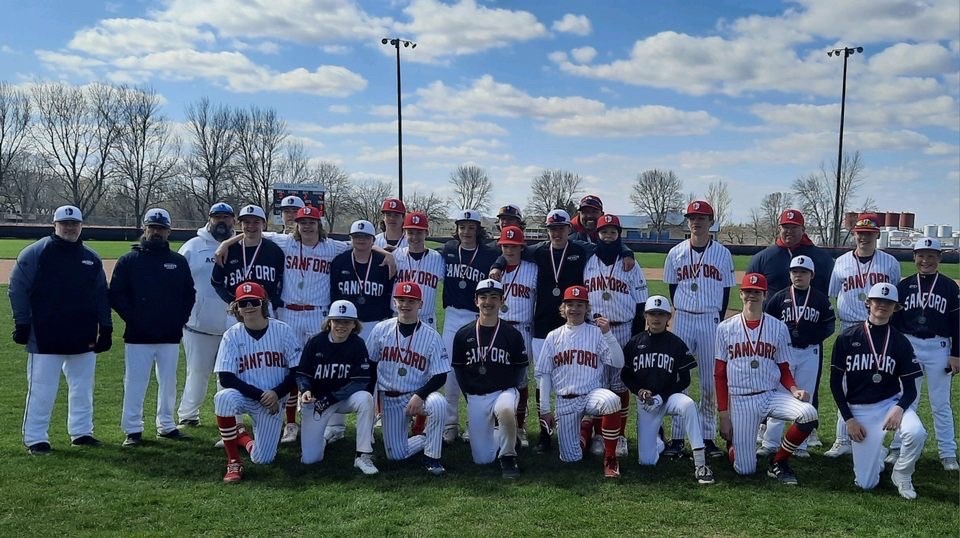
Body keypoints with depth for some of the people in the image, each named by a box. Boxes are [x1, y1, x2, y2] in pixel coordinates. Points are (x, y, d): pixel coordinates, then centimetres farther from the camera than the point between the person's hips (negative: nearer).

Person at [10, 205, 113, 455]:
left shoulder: (91, 258, 11)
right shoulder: (34, 253, -3)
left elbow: (102, 296, 15)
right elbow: (17, 289, -4)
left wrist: (106, 328, 9)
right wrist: (22, 324, -9)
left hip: (83, 337, 5)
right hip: (45, 338, -5)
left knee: (83, 388, 12)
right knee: (41, 390, 0)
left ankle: (81, 432, 23)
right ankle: (35, 438, 10)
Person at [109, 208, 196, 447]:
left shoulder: (179, 262, 9)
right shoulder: (128, 260, 1)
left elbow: (190, 294, 12)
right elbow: (116, 295, -2)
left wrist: (180, 319, -1)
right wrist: (133, 319, -10)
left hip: (171, 337, 3)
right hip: (138, 337, -3)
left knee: (168, 383, 11)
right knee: (135, 384, 1)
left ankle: (166, 426, 22)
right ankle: (133, 430, 10)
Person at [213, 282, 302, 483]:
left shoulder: (282, 330, -8)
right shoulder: (232, 335, -8)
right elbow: (226, 378, -14)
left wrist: (276, 393, -19)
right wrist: (259, 395, -21)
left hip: (274, 401, 1)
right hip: (243, 396, -1)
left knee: (262, 459, -3)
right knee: (224, 397, -36)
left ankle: (242, 436, 35)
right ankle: (233, 462, -18)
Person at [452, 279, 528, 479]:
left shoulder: (512, 334, -2)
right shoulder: (463, 335, 2)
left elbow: (521, 369, 6)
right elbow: (458, 369, 9)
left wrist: (509, 392, -3)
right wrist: (470, 395, 2)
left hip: (504, 391, -2)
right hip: (476, 397, 2)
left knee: (505, 410, -40)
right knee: (482, 459, 0)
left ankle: (508, 457, -15)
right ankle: (494, 433, 35)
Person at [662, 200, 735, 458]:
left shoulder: (722, 253, 3)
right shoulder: (676, 253, 5)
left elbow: (726, 291, 5)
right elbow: (673, 288, 10)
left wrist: (719, 321, -2)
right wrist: (684, 314, 4)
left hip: (711, 321, -1)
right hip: (683, 319, 1)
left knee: (711, 382, 3)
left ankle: (707, 436, 13)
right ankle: (677, 437, 8)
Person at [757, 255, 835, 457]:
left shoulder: (820, 299, 3)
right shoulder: (780, 297, 1)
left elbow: (829, 325, 5)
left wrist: (813, 336, -8)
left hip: (810, 353, 1)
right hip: (784, 350, -1)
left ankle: (800, 445, 16)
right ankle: (770, 443, 5)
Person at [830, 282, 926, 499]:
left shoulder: (901, 342, -1)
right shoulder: (847, 337, -4)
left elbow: (910, 388, -1)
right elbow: (835, 382, -1)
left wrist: (899, 409, -22)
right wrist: (848, 419, -7)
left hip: (891, 402, 1)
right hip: (859, 409, -1)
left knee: (917, 433, -33)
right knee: (865, 483, -5)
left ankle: (901, 475, -2)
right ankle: (877, 454, 33)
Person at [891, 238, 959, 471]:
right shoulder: (904, 285, 4)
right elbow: (894, 319, 5)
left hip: (938, 349, -1)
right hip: (908, 346, 1)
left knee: (941, 404, 6)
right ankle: (898, 448, 17)